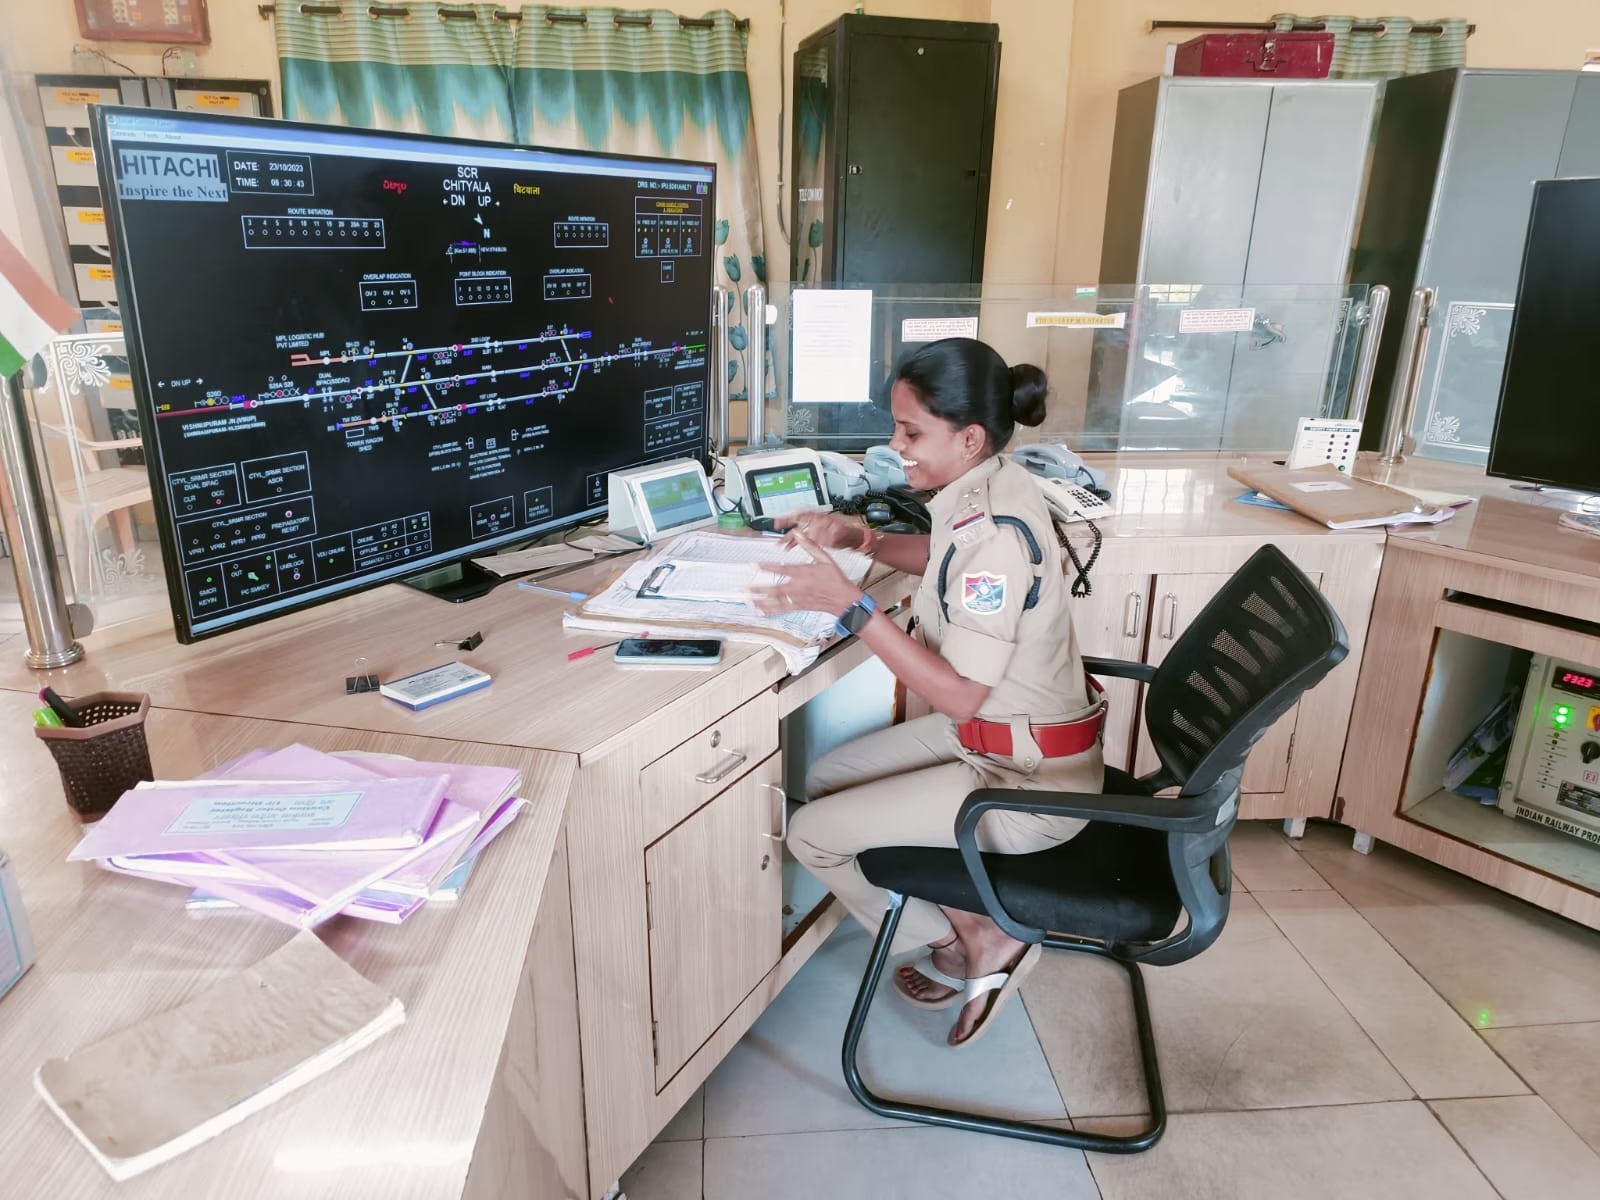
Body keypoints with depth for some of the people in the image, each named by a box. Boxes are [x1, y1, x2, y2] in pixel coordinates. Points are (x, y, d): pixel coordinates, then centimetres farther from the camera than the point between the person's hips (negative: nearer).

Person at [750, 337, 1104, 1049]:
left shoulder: (993, 535, -30)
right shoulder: (992, 484, -2)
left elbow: (958, 695, -28)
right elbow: (952, 561, 21)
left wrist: (848, 603, -30)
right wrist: (860, 538, 7)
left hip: (1028, 777, -9)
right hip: (997, 732, 10)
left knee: (812, 835, -8)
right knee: (825, 780, 13)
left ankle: (970, 947, 11)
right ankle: (966, 929, 18)